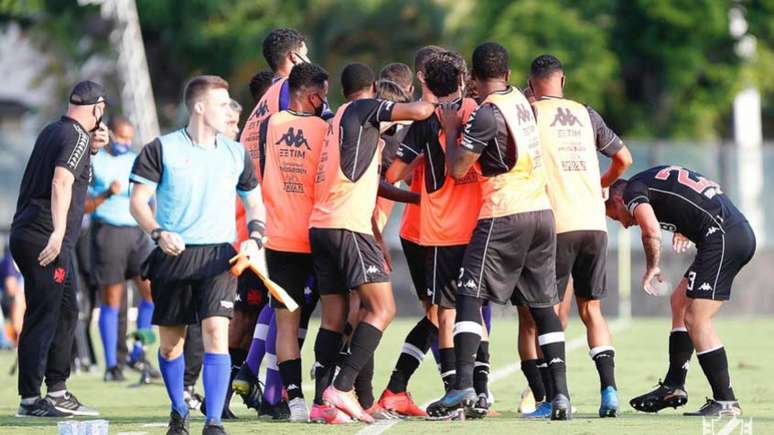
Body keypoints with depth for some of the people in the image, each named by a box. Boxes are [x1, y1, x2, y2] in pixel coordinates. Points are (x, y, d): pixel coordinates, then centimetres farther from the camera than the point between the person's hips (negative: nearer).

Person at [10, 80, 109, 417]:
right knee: (42, 318, -7)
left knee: (66, 312, 18)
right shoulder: (76, 136, -10)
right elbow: (61, 182, -24)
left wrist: (92, 148, 20)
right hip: (45, 237, -10)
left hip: (26, 234, 10)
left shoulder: (52, 131, 16)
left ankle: (57, 391, 22)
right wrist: (58, 232, -32)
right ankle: (30, 399, -7)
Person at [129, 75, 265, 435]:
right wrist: (158, 233, -19)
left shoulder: (236, 154, 10)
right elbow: (138, 201, -1)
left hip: (219, 256, 1)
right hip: (172, 255, -1)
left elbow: (255, 203, 18)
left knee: (216, 332, -17)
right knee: (169, 342, 6)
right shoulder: (161, 149, 0)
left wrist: (254, 239, -1)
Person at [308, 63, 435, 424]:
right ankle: (342, 387, -17)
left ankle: (321, 401, 1)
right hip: (348, 227, -9)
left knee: (333, 318, 8)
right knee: (382, 309, -8)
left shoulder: (336, 120, 24)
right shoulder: (363, 109, -1)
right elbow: (418, 112, -12)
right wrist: (431, 101, 10)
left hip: (321, 226, 9)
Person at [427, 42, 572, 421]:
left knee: (469, 295, -6)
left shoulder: (487, 113, -11)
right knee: (543, 304, 9)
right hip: (542, 210, 7)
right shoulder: (520, 100, 10)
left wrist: (450, 129, 4)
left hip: (504, 215, -7)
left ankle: (463, 386, -19)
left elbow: (457, 168, -9)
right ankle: (560, 393, 3)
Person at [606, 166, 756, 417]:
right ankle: (673, 387, 19)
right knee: (681, 302, 18)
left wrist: (652, 268, -4)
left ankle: (725, 401, -7)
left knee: (696, 320, -7)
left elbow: (651, 231, -18)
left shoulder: (633, 190, 0)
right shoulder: (658, 178, 26)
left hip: (722, 236, -10)